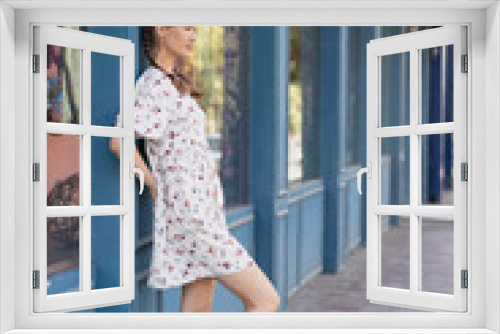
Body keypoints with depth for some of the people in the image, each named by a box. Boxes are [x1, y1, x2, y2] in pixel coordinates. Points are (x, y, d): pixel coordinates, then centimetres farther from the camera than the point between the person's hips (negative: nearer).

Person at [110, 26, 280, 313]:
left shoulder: (174, 83, 18)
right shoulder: (156, 85, -12)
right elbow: (120, 141, -22)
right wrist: (155, 186, -8)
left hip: (205, 210, 9)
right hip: (190, 213, -9)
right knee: (267, 301, -6)